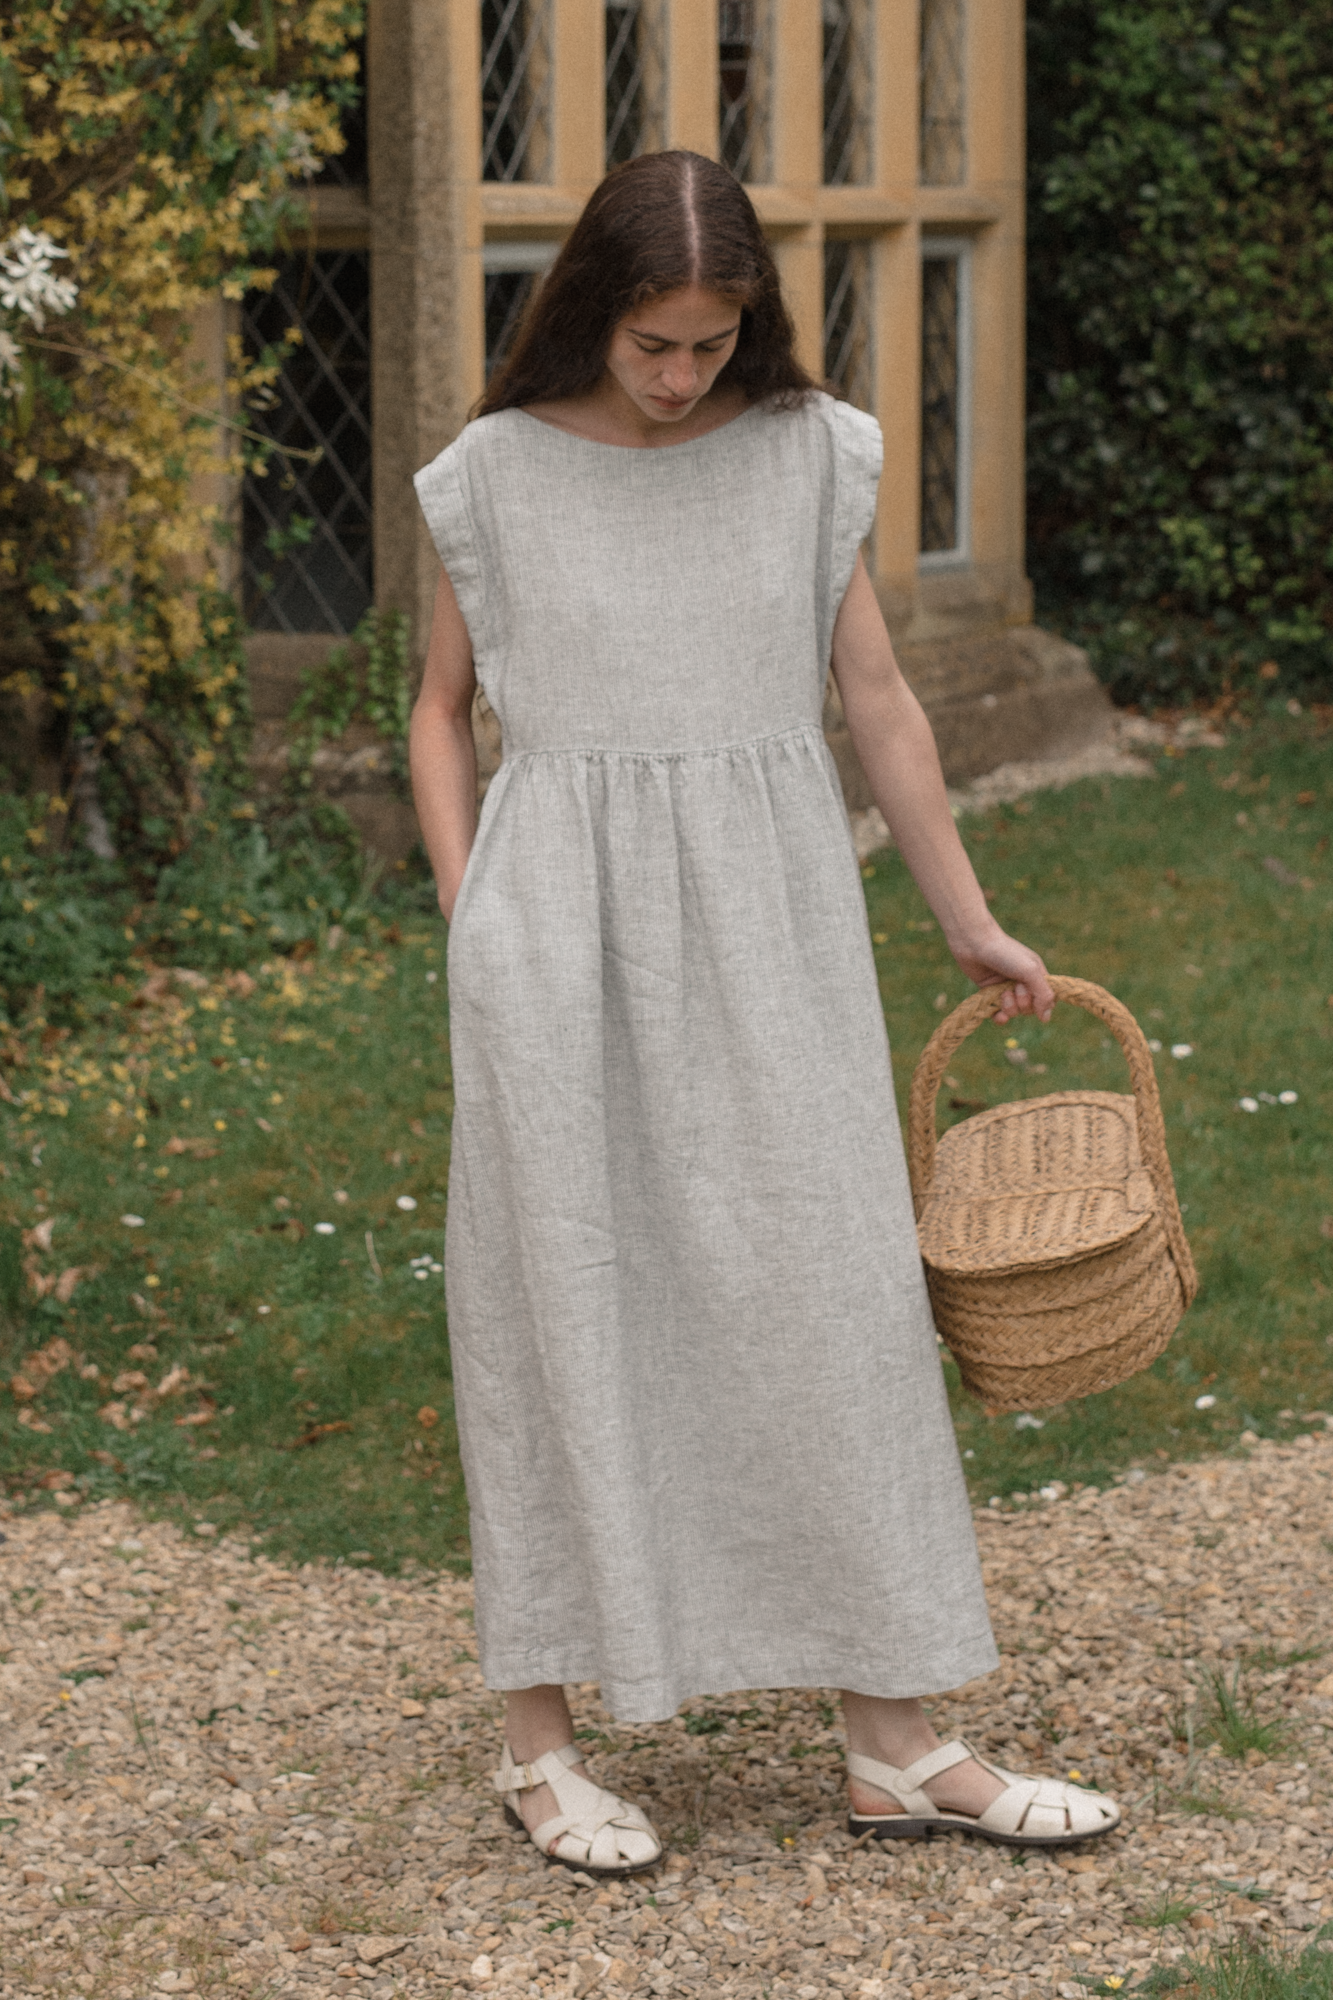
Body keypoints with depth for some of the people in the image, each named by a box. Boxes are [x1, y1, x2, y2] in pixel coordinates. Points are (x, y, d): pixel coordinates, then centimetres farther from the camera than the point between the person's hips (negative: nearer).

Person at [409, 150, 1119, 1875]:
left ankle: (895, 1743, 8)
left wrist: (969, 923, 12)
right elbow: (444, 713, 11)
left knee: (830, 1294, 1)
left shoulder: (806, 457, 3)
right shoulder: (500, 476, 0)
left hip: (764, 920, 2)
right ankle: (538, 1739, 14)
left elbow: (878, 702, 10)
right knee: (564, 1298, 4)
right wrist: (466, 918, -1)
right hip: (563, 930, -2)